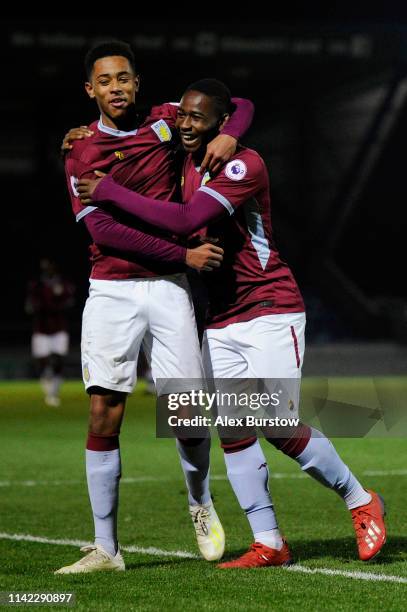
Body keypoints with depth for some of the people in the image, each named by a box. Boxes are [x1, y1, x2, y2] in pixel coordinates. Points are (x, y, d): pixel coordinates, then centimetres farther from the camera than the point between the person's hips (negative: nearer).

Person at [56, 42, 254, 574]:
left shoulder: (165, 120, 6)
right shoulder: (81, 155, -1)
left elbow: (239, 105, 18)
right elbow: (103, 230, -12)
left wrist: (228, 135, -5)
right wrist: (185, 254, -17)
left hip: (167, 290, 2)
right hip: (111, 294, -1)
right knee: (104, 417, -7)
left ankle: (201, 506, 29)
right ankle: (105, 549, 0)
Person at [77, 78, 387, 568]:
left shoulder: (244, 165, -18)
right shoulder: (186, 160, 6)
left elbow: (185, 221, -29)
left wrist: (111, 192, -24)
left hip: (270, 312, -8)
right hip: (220, 321, 8)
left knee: (280, 428, -11)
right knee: (233, 430, -1)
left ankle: (361, 501, 10)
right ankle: (268, 543, 4)